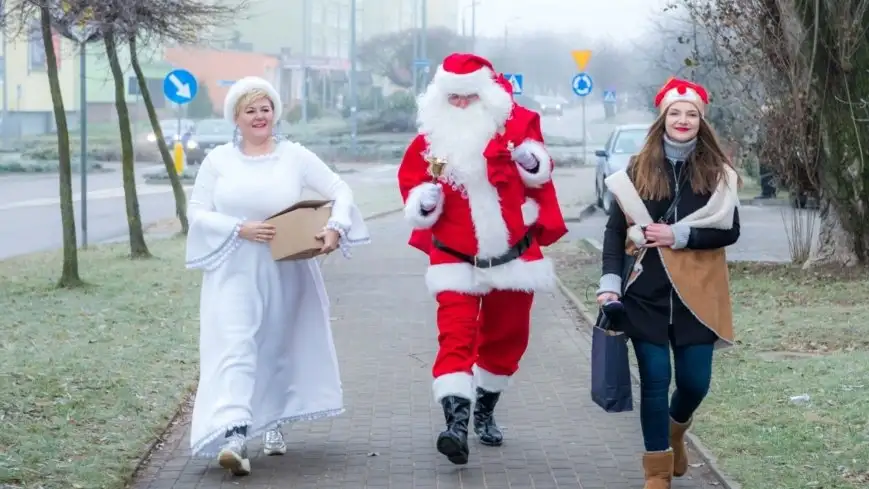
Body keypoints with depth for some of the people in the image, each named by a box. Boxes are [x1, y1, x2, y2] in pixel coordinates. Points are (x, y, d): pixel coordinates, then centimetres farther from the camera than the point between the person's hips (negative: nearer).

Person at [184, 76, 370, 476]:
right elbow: (197, 211, -1)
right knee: (235, 348, -15)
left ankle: (272, 424, 34)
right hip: (234, 271, -1)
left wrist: (336, 227, -17)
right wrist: (240, 229, -15)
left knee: (279, 348, 13)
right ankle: (234, 435, -26)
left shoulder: (295, 156, 2)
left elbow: (340, 191, 2)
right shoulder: (218, 160, 2)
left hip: (285, 272, 2)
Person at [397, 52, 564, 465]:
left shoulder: (510, 127, -4)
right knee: (456, 337, -18)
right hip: (456, 259, -2)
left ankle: (486, 409, 35)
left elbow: (540, 176, 8)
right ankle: (456, 423, -27)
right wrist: (424, 202, -22)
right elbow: (411, 190, 1)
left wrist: (531, 160, -14)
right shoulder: (429, 141, -5)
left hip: (513, 256, 2)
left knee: (507, 336, 15)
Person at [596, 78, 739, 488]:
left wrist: (680, 235, -15)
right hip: (647, 292, -1)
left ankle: (675, 432, 38)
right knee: (654, 380, 0)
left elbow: (730, 231, -2)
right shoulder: (639, 169, 3)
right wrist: (610, 282, -9)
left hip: (696, 294, 1)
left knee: (695, 381, 4)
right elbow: (615, 228, 1)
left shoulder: (717, 172, 3)